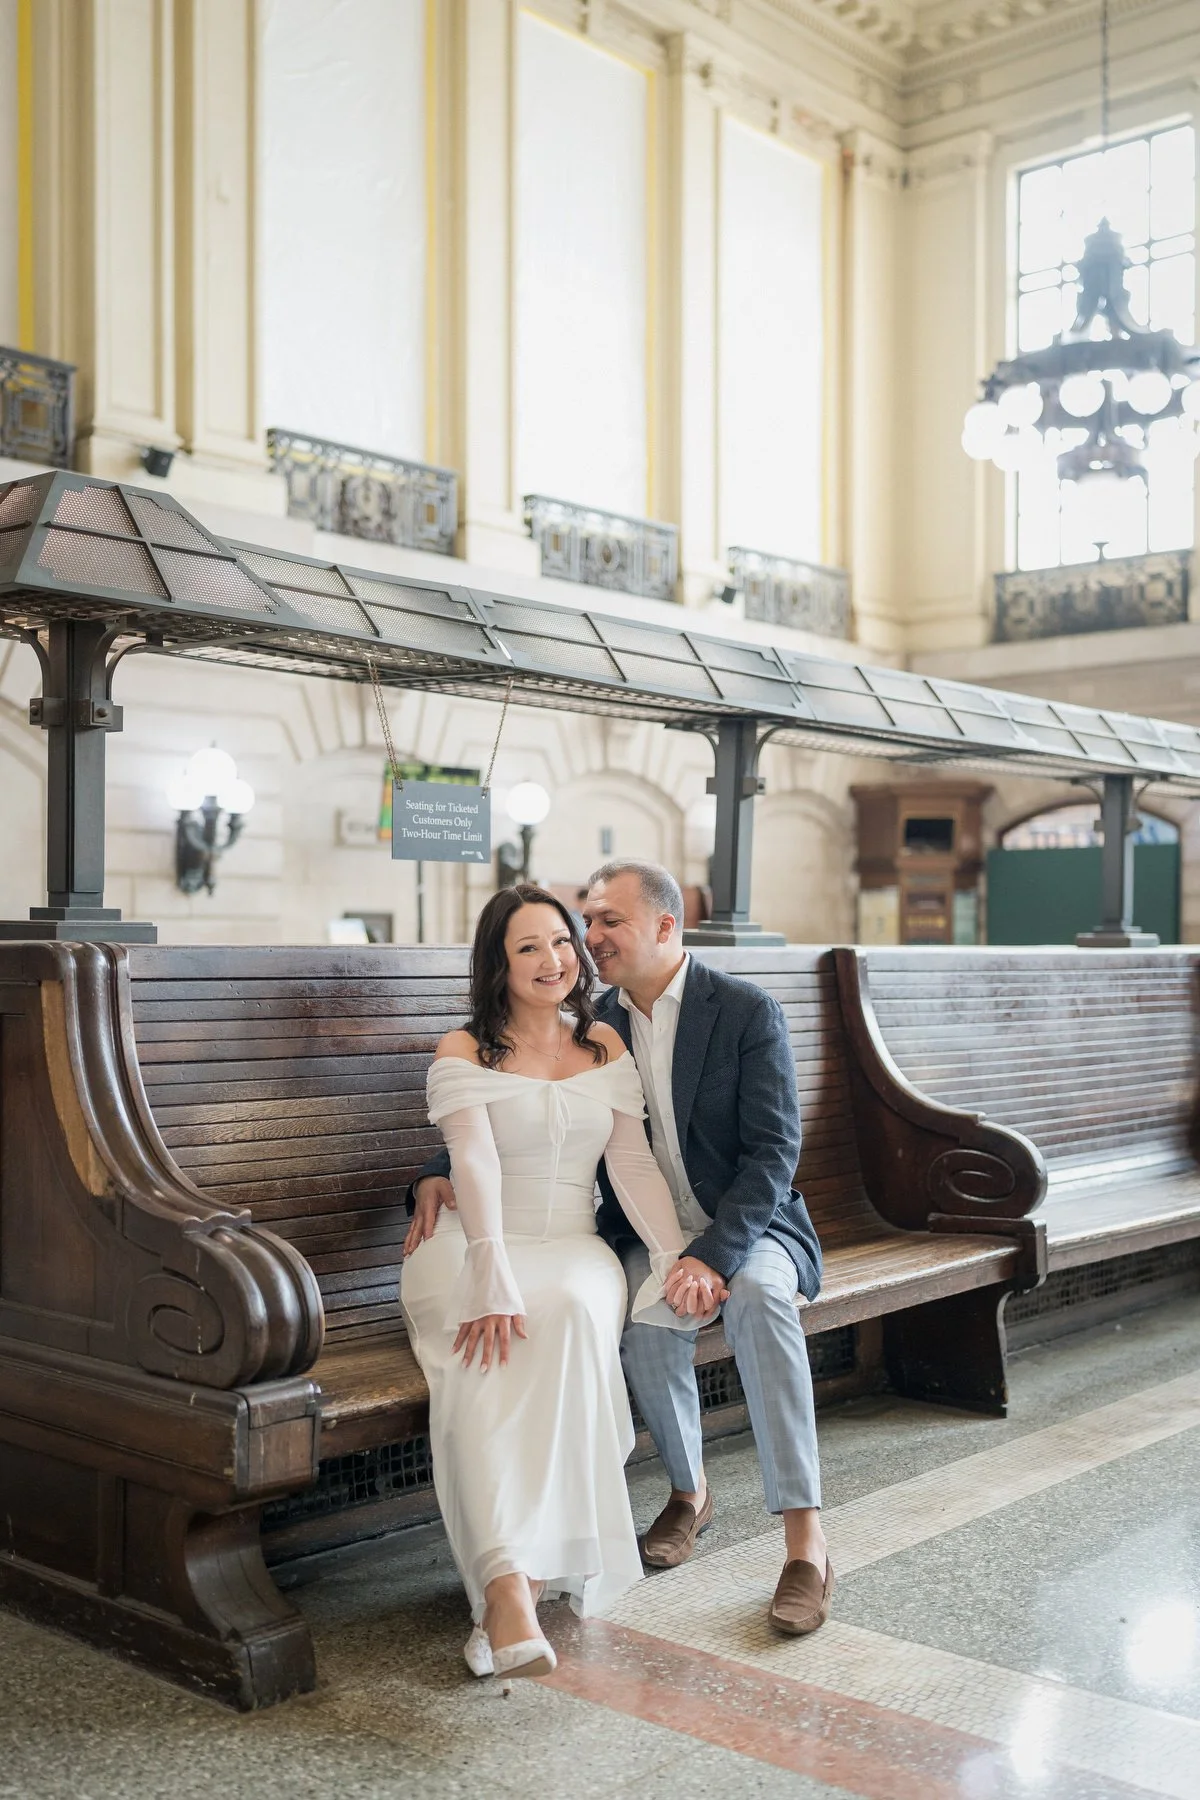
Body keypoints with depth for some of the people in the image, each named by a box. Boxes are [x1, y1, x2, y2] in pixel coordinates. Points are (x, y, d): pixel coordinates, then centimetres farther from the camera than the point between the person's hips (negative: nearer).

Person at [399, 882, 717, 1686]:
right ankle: (507, 1587, -45)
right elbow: (476, 1166, -13)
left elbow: (634, 1166, 6)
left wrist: (677, 1257, -11)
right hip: (474, 1249, -2)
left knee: (571, 1315, -35)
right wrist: (493, 1284, -27)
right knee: (485, 1351, -36)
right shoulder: (464, 1053, 2)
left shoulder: (605, 1047, 14)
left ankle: (539, 1566, -30)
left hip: (572, 1249, 2)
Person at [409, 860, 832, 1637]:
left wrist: (716, 1253, -30)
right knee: (648, 1322, -30)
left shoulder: (748, 1012, -10)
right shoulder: (594, 1026, 3)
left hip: (747, 1225, -3)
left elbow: (775, 1149, -16)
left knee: (758, 1293, -36)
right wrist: (441, 1172, -13)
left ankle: (806, 1539, -31)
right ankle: (690, 1491, 0)